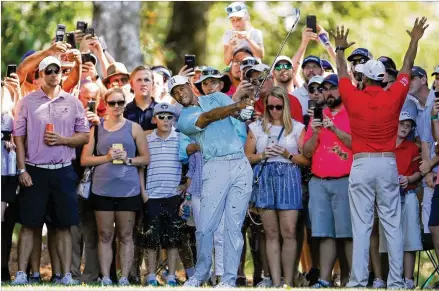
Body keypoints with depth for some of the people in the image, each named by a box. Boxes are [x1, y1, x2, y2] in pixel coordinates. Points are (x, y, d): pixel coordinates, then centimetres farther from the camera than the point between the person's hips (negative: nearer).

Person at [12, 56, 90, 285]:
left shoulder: (73, 102, 5)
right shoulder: (27, 102, 1)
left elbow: (84, 136, 7)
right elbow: (18, 137, 1)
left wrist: (62, 140, -11)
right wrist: (22, 170, -6)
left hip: (63, 171, 1)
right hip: (35, 171, -1)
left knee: (64, 225, 3)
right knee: (29, 224, 0)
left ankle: (67, 275, 6)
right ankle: (21, 273, 2)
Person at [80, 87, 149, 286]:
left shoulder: (133, 128, 6)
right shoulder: (96, 129, 8)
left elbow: (146, 158, 7)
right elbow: (84, 160, 5)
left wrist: (128, 160, -11)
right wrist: (107, 157, -10)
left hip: (128, 190, -1)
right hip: (102, 190, 1)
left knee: (125, 236, 3)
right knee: (105, 236, 2)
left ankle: (124, 278, 5)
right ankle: (105, 279, 5)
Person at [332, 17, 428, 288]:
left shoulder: (353, 98, -4)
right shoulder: (394, 97, -2)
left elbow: (342, 75, 16)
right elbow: (407, 70, 13)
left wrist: (341, 49, 32)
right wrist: (415, 41, 26)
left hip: (361, 165, -1)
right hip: (388, 164, 1)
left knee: (361, 226, -2)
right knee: (392, 224, 3)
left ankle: (359, 281, -6)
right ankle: (396, 281, 1)